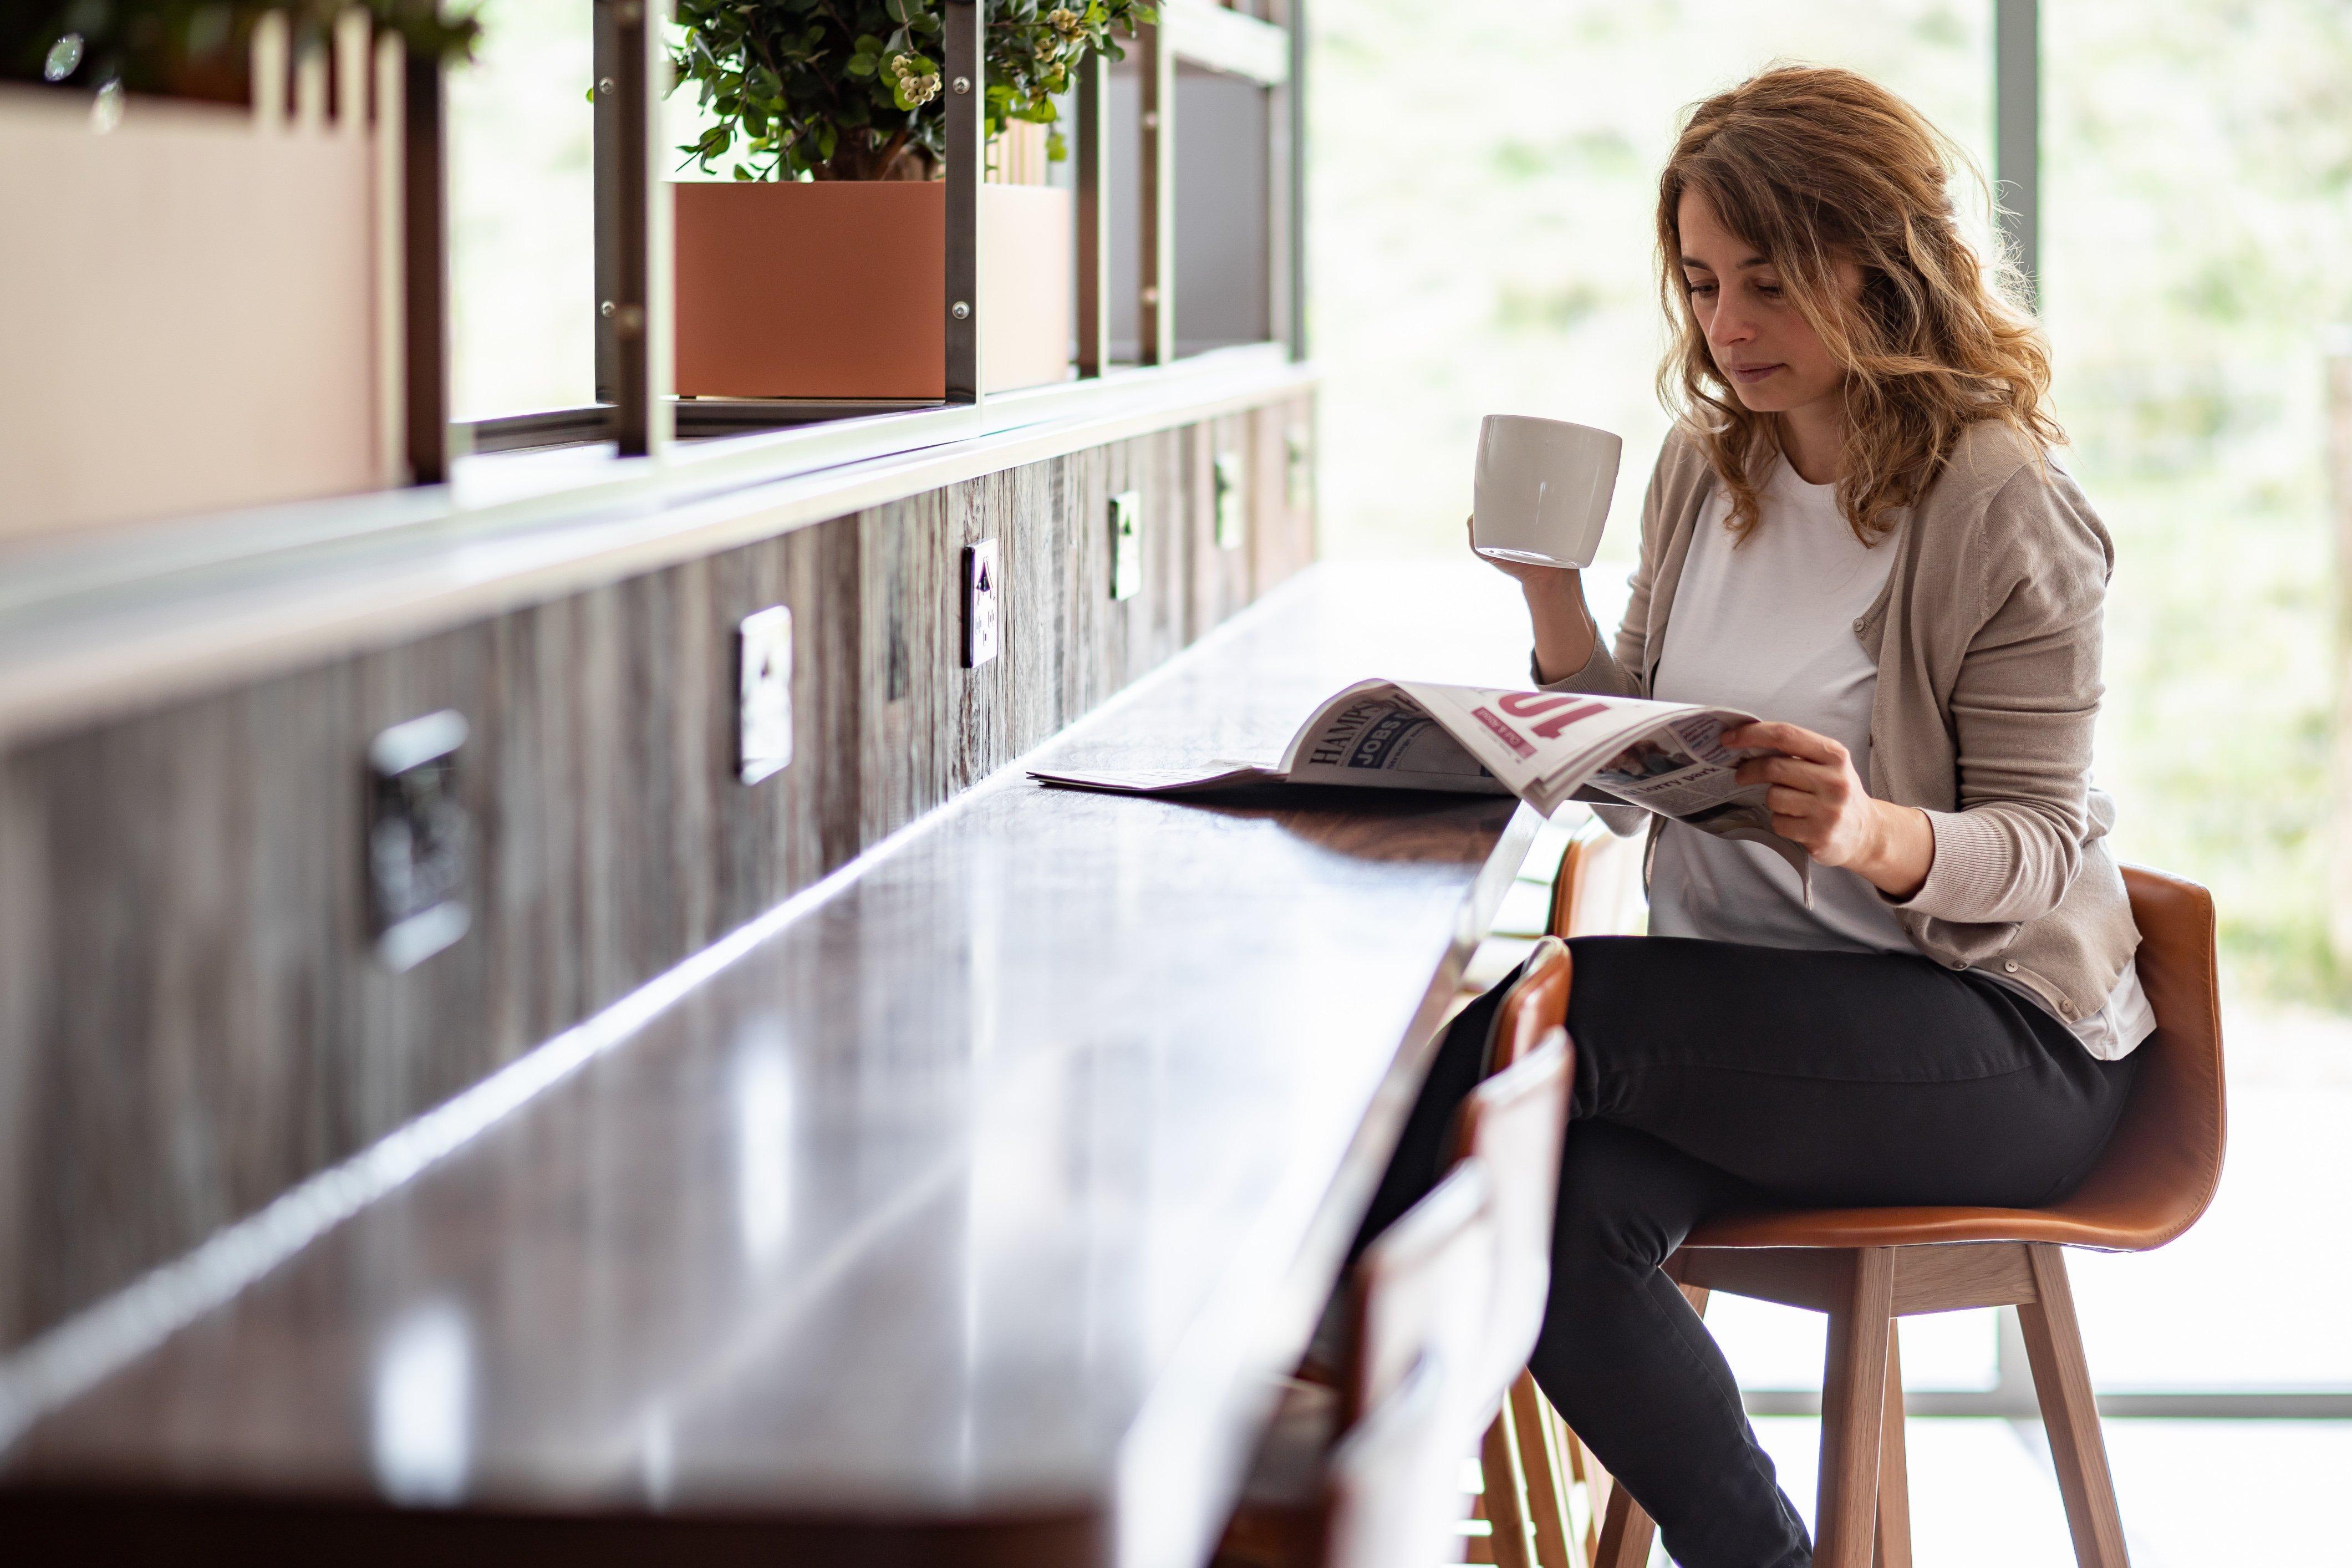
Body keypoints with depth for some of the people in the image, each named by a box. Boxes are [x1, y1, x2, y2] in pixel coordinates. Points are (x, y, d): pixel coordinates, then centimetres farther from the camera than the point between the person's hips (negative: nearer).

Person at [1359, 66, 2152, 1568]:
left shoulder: (2002, 510, -10)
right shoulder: (1704, 466, 8)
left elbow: (2039, 848, -11)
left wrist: (1875, 834, -33)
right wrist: (1554, 599, -5)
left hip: (2006, 1042, -5)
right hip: (1747, 1002, 5)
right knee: (1569, 1202, -29)